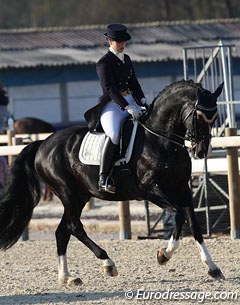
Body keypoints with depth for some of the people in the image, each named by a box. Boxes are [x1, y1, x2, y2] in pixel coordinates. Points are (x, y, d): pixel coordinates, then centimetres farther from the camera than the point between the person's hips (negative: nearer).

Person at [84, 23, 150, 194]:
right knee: (114, 134, -34)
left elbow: (134, 82, 19)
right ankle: (103, 179, -34)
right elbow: (110, 89, -18)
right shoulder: (104, 63, -7)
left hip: (130, 103, 8)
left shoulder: (126, 59, 17)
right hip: (112, 105, -8)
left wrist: (142, 99, -1)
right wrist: (127, 107, -28)